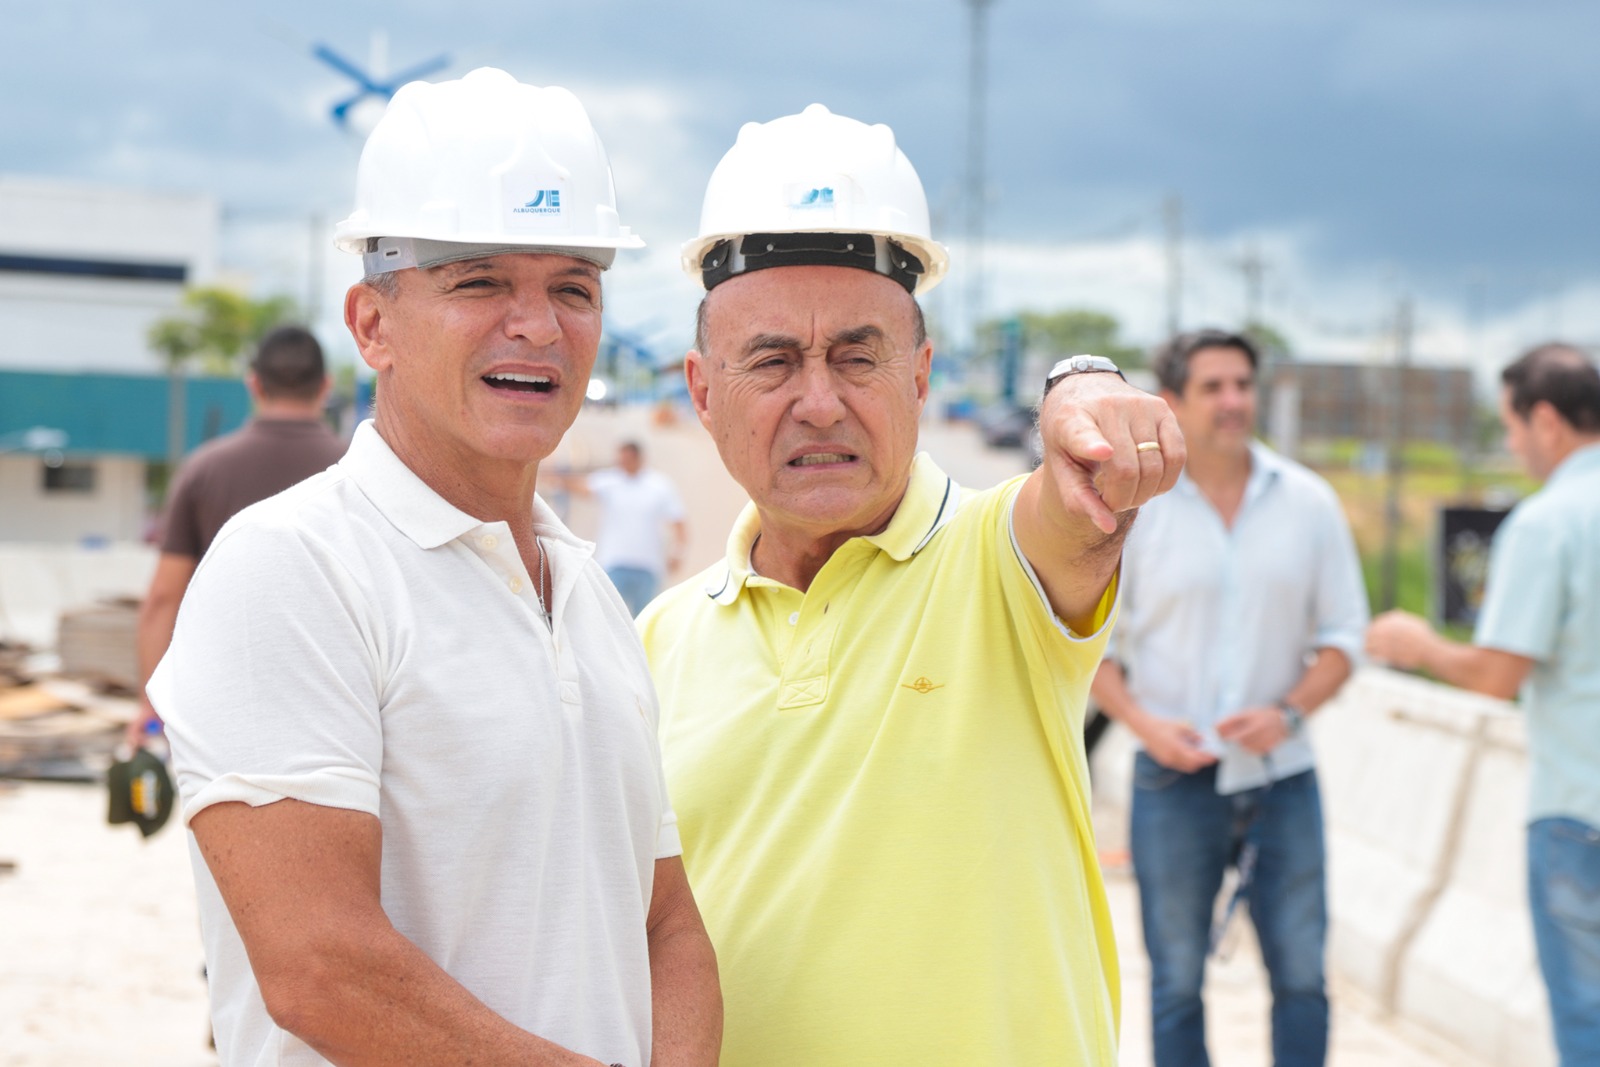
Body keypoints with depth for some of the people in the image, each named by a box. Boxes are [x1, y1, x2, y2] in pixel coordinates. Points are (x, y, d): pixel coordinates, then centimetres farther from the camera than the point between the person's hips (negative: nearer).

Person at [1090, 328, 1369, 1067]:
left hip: (1282, 776, 1)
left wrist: (1288, 712, -12)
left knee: (1302, 974, 5)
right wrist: (1142, 722, -12)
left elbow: (1343, 634, 5)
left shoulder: (1308, 502, 2)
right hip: (1176, 778, -1)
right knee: (1177, 982, 6)